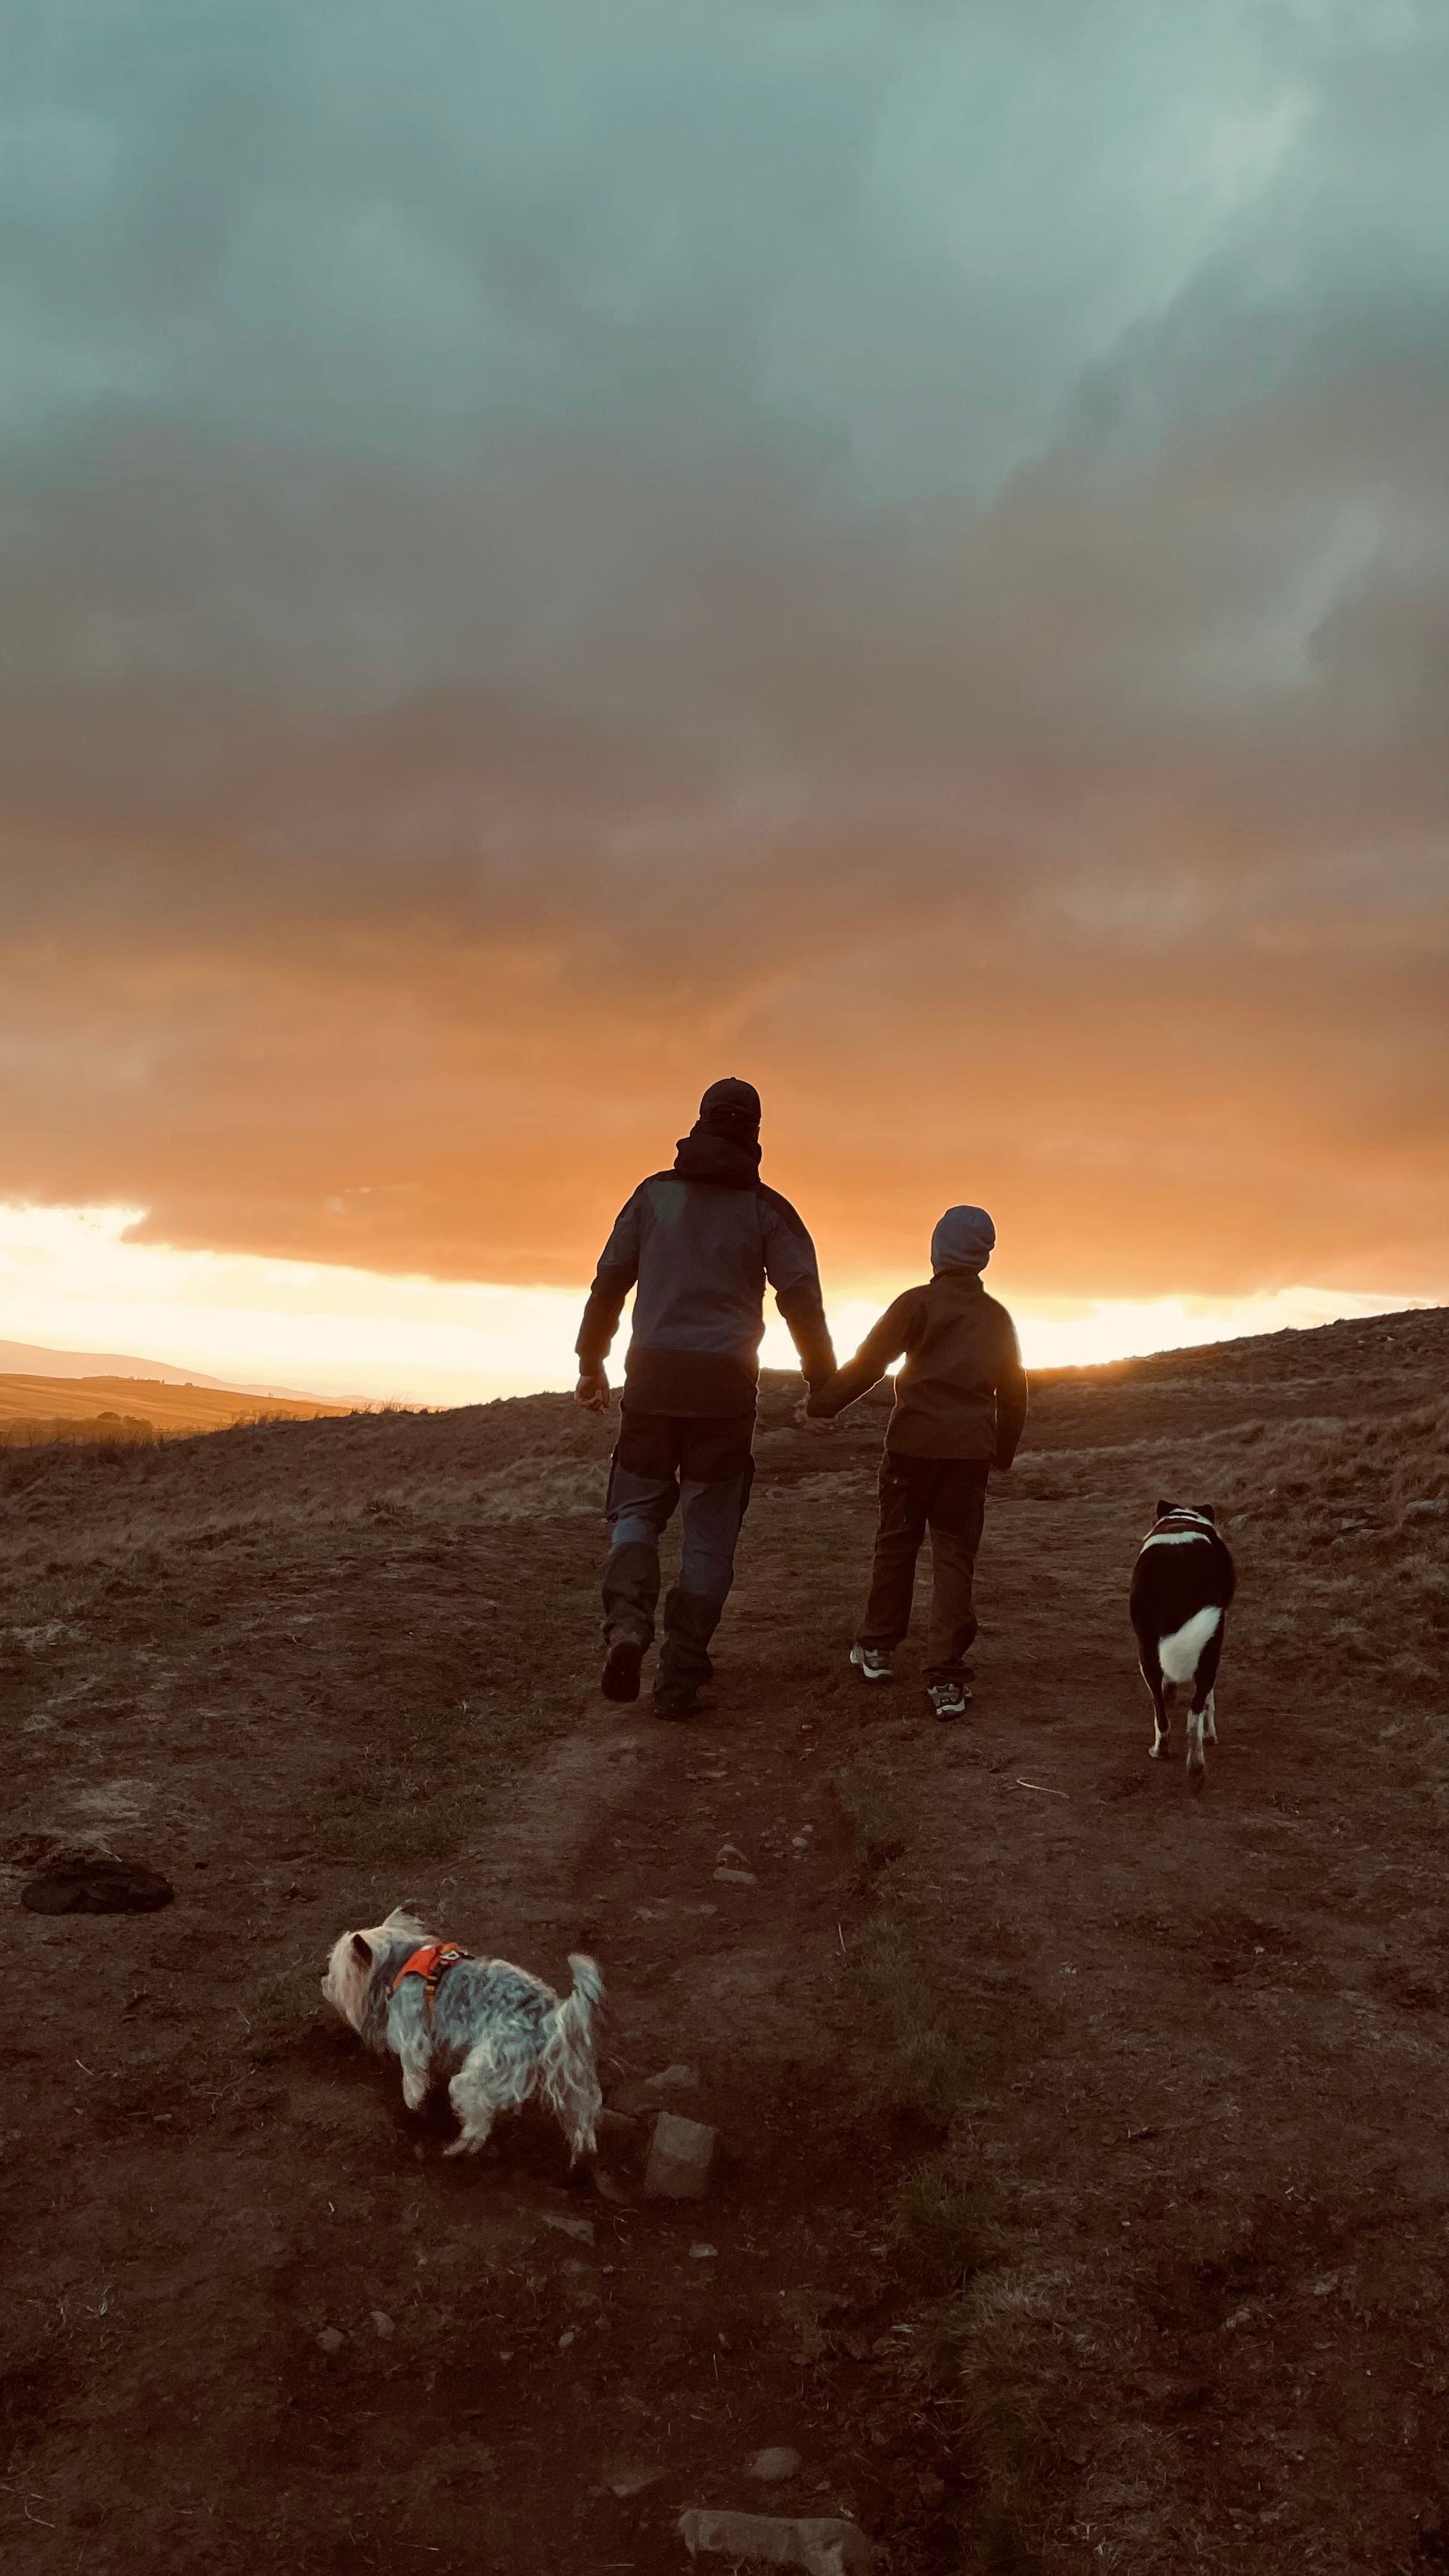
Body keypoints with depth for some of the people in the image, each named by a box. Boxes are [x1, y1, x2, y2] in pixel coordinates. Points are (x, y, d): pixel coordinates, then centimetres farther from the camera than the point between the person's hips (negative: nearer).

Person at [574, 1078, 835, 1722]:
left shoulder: (654, 1193, 7)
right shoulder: (767, 1208, 3)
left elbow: (609, 1282, 7)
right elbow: (802, 1300, -3)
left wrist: (590, 1365, 15)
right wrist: (823, 1382, 5)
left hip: (653, 1375, 1)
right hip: (726, 1383, -1)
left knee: (637, 1506, 15)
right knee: (710, 1531, 8)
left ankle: (627, 1622, -12)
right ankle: (680, 1676, 6)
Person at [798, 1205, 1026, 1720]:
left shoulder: (918, 1303, -4)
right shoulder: (997, 1317, 11)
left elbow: (867, 1363, -11)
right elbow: (1014, 1392, 17)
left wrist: (820, 1405, -5)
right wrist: (1004, 1451, 28)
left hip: (914, 1441, -2)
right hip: (971, 1448, 3)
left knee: (897, 1542, 14)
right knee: (954, 1554, 2)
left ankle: (876, 1648, 25)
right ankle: (946, 1677, -4)